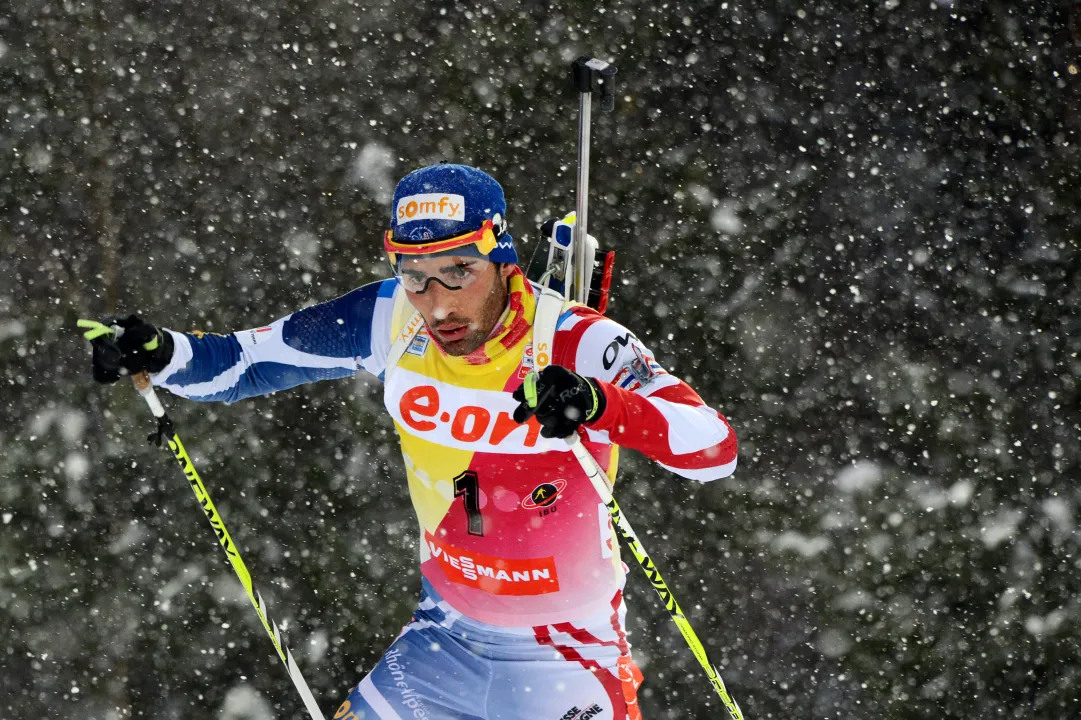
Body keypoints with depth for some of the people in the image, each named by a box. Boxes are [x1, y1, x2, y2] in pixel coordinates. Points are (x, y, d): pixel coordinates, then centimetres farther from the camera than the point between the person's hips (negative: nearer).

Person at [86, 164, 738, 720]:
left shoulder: (579, 346, -23)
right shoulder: (397, 322, -11)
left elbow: (718, 448, -32)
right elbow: (246, 362, 0)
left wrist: (602, 403, -49)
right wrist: (160, 355, -20)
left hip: (566, 661, -4)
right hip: (447, 640, 4)